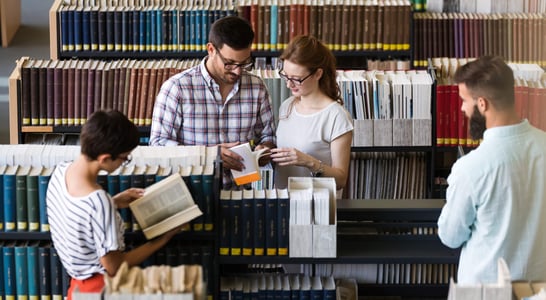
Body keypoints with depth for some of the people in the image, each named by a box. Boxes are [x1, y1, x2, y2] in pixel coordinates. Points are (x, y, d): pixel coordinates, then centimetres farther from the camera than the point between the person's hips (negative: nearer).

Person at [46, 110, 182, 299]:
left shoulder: (61, 170, -9)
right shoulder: (98, 201, -33)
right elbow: (113, 267, -23)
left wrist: (114, 203, 6)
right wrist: (163, 239, -15)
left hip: (79, 281, 8)